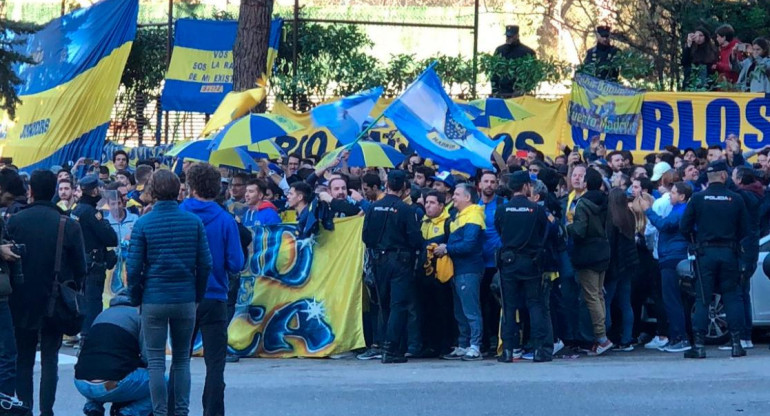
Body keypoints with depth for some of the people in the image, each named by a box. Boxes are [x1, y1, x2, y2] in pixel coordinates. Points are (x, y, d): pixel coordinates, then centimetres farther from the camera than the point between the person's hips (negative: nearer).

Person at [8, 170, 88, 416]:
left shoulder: (14, 222, -7)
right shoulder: (69, 225, -8)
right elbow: (80, 268, -4)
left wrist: (12, 292, 9)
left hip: (22, 303, 0)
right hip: (55, 303, 0)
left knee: (23, 358, 10)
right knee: (49, 358, 6)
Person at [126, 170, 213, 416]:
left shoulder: (143, 224, -6)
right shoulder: (194, 222, 0)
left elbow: (133, 267, -6)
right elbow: (205, 264, 0)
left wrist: (136, 299, 6)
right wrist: (198, 297, 10)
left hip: (154, 301, -2)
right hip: (185, 300, 2)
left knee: (156, 361, 4)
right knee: (182, 359, 13)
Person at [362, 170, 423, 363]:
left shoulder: (373, 207, -1)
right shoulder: (405, 210, -13)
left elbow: (366, 236, 2)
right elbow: (415, 239, -13)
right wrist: (416, 248, 9)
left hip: (379, 260, 4)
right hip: (400, 259, -4)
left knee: (385, 305, 15)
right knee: (398, 305, -3)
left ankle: (396, 346, 20)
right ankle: (391, 348, -12)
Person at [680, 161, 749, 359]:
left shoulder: (697, 198, -3)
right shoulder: (736, 199, -1)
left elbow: (685, 227, -3)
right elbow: (745, 230, 2)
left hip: (705, 253, 0)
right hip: (729, 253, 0)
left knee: (702, 300, 2)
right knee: (732, 298, 8)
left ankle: (699, 345, -2)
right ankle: (736, 343, 4)